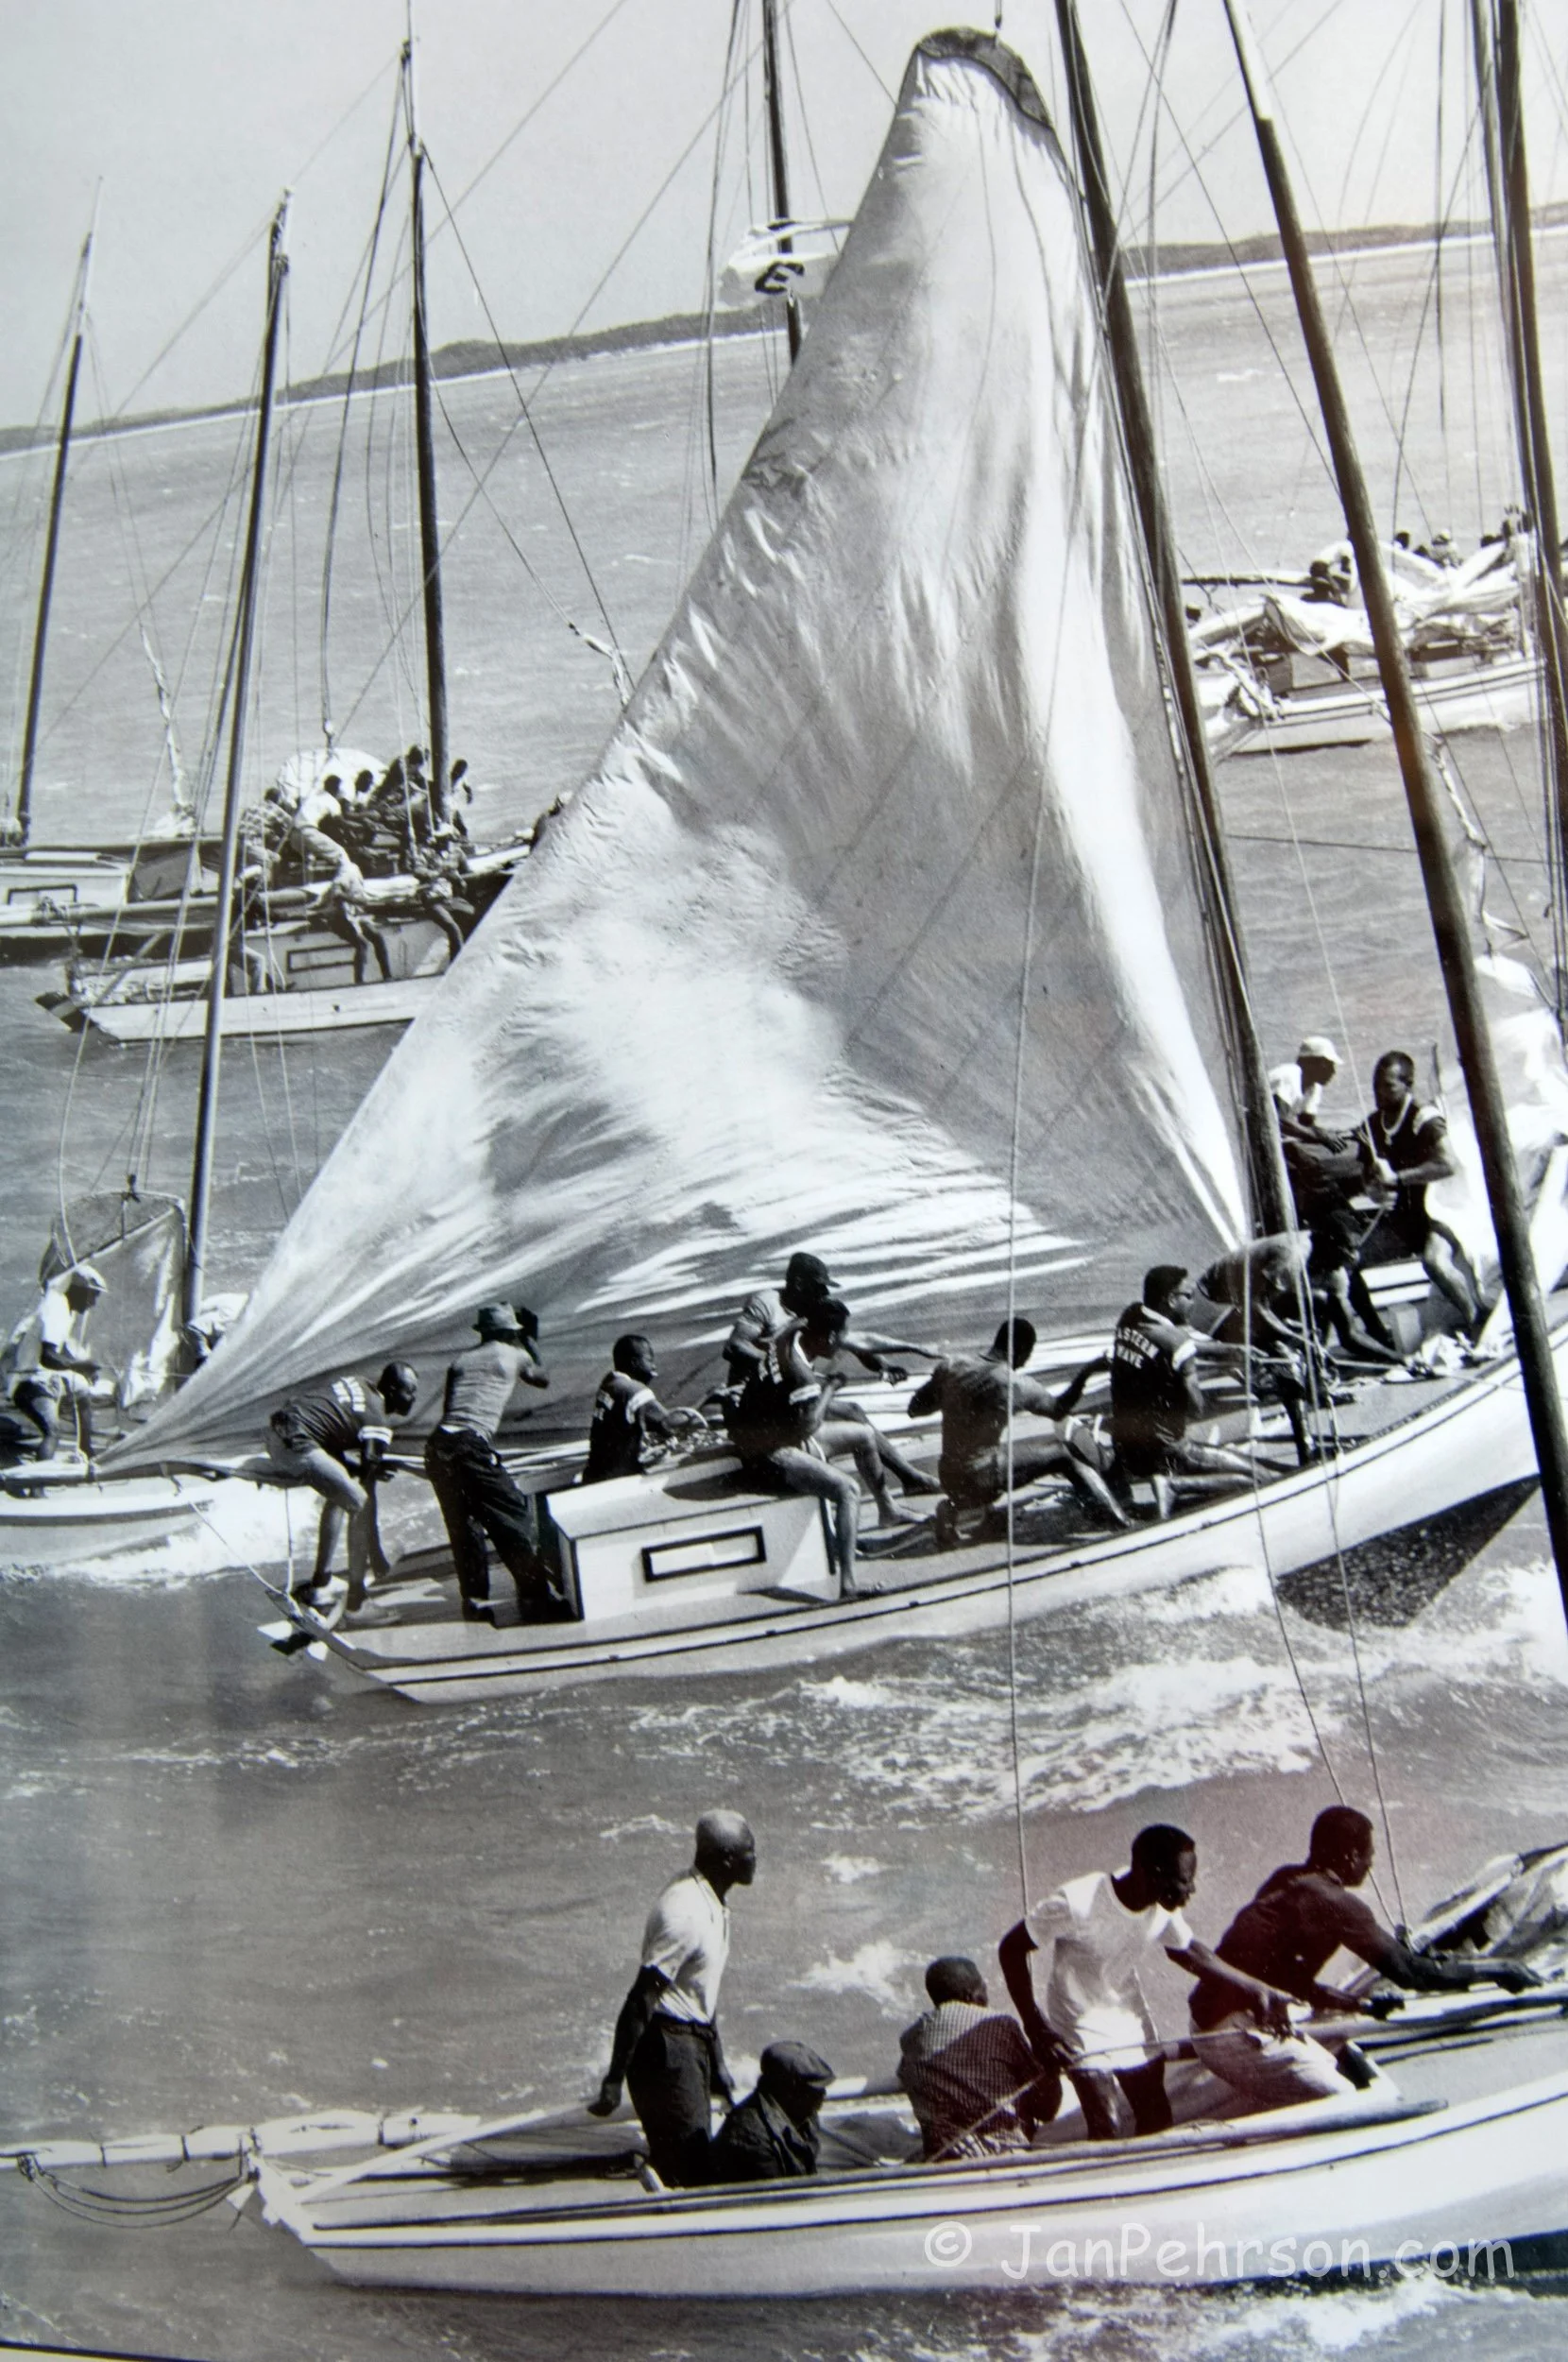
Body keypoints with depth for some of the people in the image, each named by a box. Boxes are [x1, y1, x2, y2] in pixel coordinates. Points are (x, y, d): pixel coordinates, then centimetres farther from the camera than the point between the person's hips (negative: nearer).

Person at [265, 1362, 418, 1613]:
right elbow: (367, 1490, -5)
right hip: (295, 1446, -10)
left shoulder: (356, 1384, 16)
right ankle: (356, 1600, -2)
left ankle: (319, 1583, 28)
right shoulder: (374, 1422, -6)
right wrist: (376, 1555, 1)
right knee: (359, 1504, -4)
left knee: (339, 1493, 24)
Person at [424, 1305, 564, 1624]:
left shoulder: (461, 1358, 22)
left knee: (462, 1526, 13)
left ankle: (475, 1602, 13)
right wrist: (530, 1341, 47)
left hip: (437, 1445, 5)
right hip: (472, 1447, -5)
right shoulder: (515, 1355, 13)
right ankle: (536, 1594, 0)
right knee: (515, 1516, 2)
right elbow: (543, 1378, 34)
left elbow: (448, 1407, 18)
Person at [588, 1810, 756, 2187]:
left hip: (694, 2043, 10)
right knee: (686, 2174, -6)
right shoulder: (685, 1913, -23)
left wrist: (718, 2068, 24)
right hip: (667, 2048, -10)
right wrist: (613, 2082, -25)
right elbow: (641, 2001, -24)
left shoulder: (712, 1904, 8)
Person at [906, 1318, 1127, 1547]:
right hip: (982, 1483, -5)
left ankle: (954, 1507, 26)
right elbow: (1058, 1409, 5)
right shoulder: (1016, 1385, -13)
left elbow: (914, 1409, 3)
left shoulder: (952, 1365, -5)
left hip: (948, 1478, 5)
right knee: (1063, 1452, 7)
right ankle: (1117, 1518, 9)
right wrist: (1085, 1373, 13)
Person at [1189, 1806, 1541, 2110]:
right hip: (1241, 2035, -9)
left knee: (1338, 2069, 19)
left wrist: (1362, 2004, 23)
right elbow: (1409, 1972, -12)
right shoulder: (1335, 1903, -14)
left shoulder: (1286, 1881, 12)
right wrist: (1495, 1970, -2)